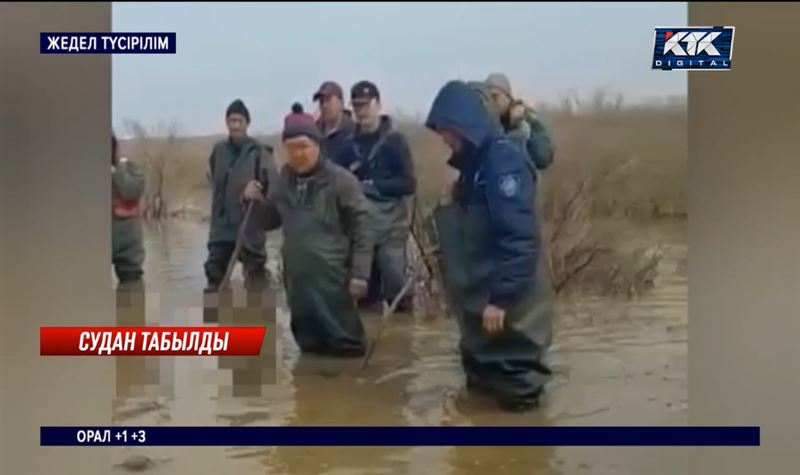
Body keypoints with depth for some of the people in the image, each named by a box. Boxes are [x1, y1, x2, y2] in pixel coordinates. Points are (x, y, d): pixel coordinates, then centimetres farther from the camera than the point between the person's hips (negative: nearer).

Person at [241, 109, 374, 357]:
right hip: (297, 278, 6)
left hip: (333, 278, -6)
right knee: (310, 346, 15)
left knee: (346, 347, 0)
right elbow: (270, 221, 20)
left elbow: (361, 228, -9)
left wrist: (360, 273, -14)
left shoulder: (341, 180, -9)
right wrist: (255, 201, 0)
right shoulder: (284, 181, 9)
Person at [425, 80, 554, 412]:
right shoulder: (474, 162, 10)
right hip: (483, 289, 10)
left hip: (509, 298, -10)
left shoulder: (503, 160, -20)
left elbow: (519, 237, -27)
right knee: (484, 372, 21)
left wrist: (501, 296, -28)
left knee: (513, 383, 2)